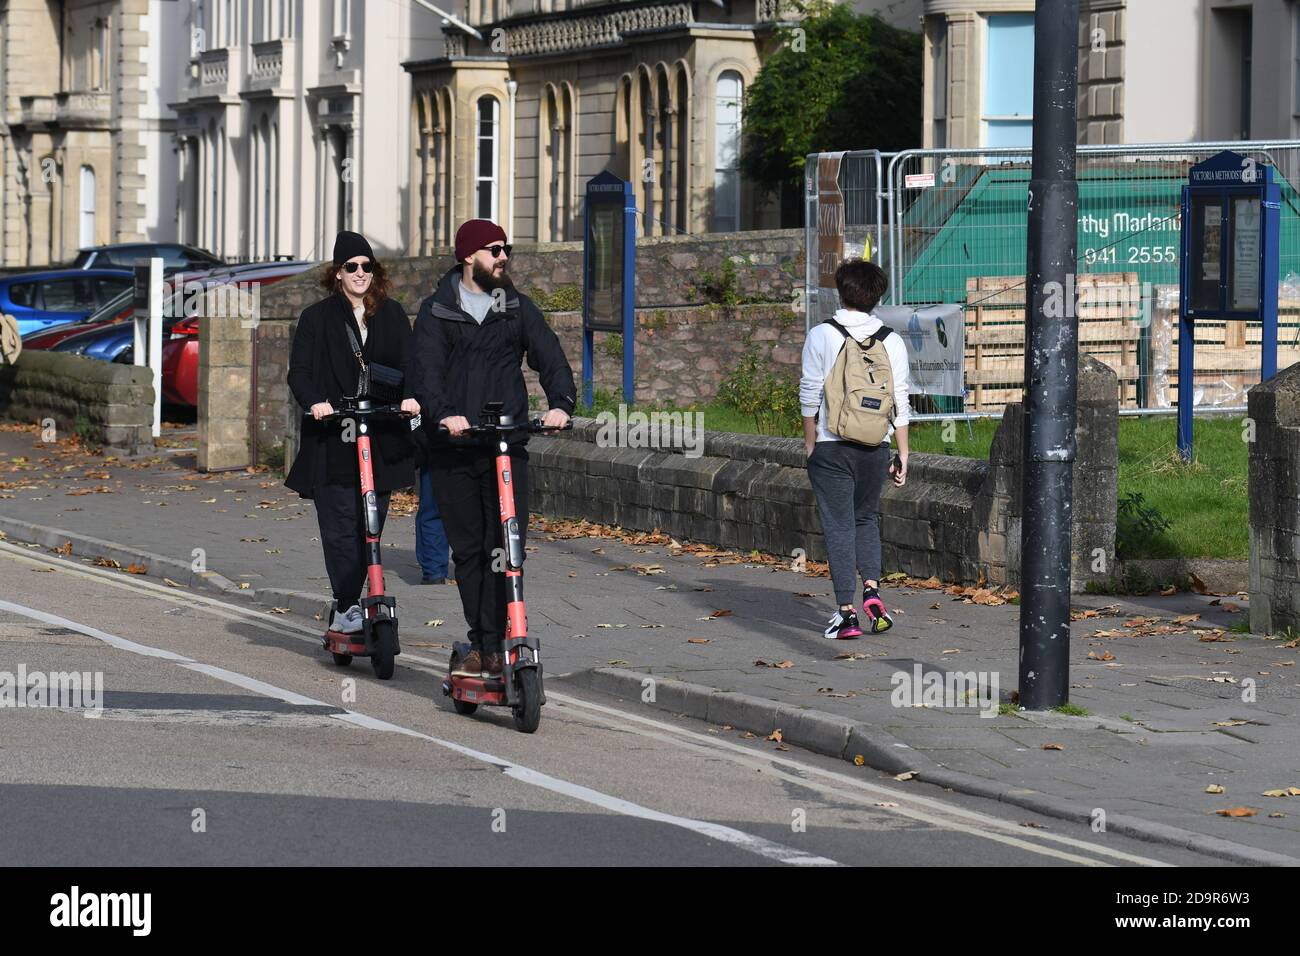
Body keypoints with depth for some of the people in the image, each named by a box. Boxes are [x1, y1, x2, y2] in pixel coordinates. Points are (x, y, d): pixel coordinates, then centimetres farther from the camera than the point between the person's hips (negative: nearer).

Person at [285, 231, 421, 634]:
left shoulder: (392, 315, 12)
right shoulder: (317, 318, 5)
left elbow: (408, 363, 5)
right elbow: (299, 371, -1)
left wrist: (409, 396, -16)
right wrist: (314, 402, -21)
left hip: (381, 438, 3)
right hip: (332, 440, -3)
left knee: (370, 526, 4)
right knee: (340, 526, -10)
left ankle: (345, 609, 15)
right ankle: (347, 609, -10)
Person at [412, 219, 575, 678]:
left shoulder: (518, 307, 11)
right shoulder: (437, 311, 6)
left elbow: (549, 357, 1)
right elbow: (427, 369, -7)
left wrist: (561, 402, -19)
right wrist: (443, 412, -26)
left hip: (508, 446, 1)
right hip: (453, 448, -1)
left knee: (506, 548, -9)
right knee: (468, 550, 5)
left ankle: (493, 646, -7)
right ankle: (479, 644, 14)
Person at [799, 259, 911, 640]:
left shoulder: (821, 336, -6)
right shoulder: (891, 341, 1)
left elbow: (810, 394, -5)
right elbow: (901, 403, 2)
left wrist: (810, 443, 6)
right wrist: (903, 455, 8)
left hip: (831, 446, -3)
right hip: (875, 446, 3)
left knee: (839, 526, 3)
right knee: (867, 518, 21)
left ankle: (847, 612, -1)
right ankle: (871, 590, 1)